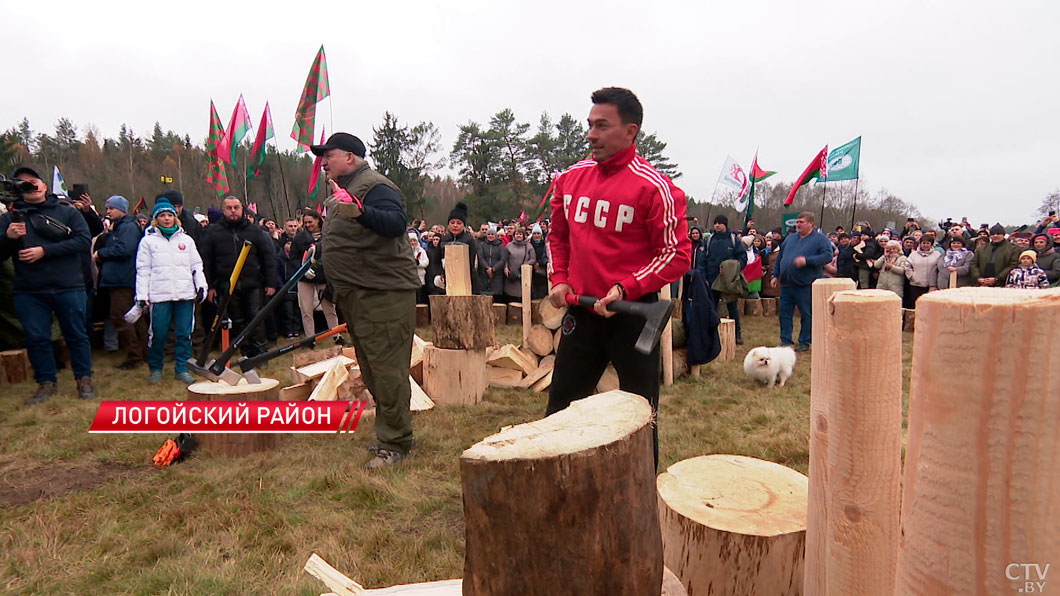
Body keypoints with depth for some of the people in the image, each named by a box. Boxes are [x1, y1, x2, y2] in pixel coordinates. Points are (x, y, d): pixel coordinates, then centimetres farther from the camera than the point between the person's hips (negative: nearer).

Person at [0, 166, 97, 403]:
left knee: (76, 335, 5)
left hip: (68, 288, -2)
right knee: (36, 338, 7)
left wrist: (45, 251, -16)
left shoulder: (67, 212, 4)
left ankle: (84, 379, 16)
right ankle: (46, 383, 19)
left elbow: (84, 241, -9)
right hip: (28, 292, 2)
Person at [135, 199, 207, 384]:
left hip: (186, 294, 2)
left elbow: (196, 265, 16)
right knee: (158, 334, 0)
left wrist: (201, 285, 3)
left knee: (184, 333, 2)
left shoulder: (186, 239, 15)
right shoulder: (148, 240, 8)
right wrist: (142, 295, -3)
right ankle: (155, 369, 17)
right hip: (159, 295, -2)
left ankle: (181, 369, 12)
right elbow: (143, 269, 4)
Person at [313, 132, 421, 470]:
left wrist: (359, 210, -44)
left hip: (383, 294, -11)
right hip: (355, 296, 11)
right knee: (371, 371, 17)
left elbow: (396, 223, -31)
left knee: (387, 370, -8)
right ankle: (388, 433, 30)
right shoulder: (341, 190, 20)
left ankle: (395, 444, 1)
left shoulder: (375, 186, -12)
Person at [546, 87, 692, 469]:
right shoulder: (571, 178, 6)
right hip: (580, 310, 6)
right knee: (560, 407, 16)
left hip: (633, 313, -5)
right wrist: (559, 280, 4)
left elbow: (677, 254, -12)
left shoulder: (653, 187, -13)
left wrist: (626, 289, -21)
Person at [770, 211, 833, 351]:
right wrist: (776, 275, 14)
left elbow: (827, 256, -14)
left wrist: (807, 260, -23)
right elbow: (780, 257, 20)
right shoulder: (790, 238, 15)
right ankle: (785, 341, 17)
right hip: (786, 284, 5)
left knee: (807, 314, 4)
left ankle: (805, 342, 16)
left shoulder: (821, 239, -2)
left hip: (805, 286, -5)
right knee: (784, 313, 7)